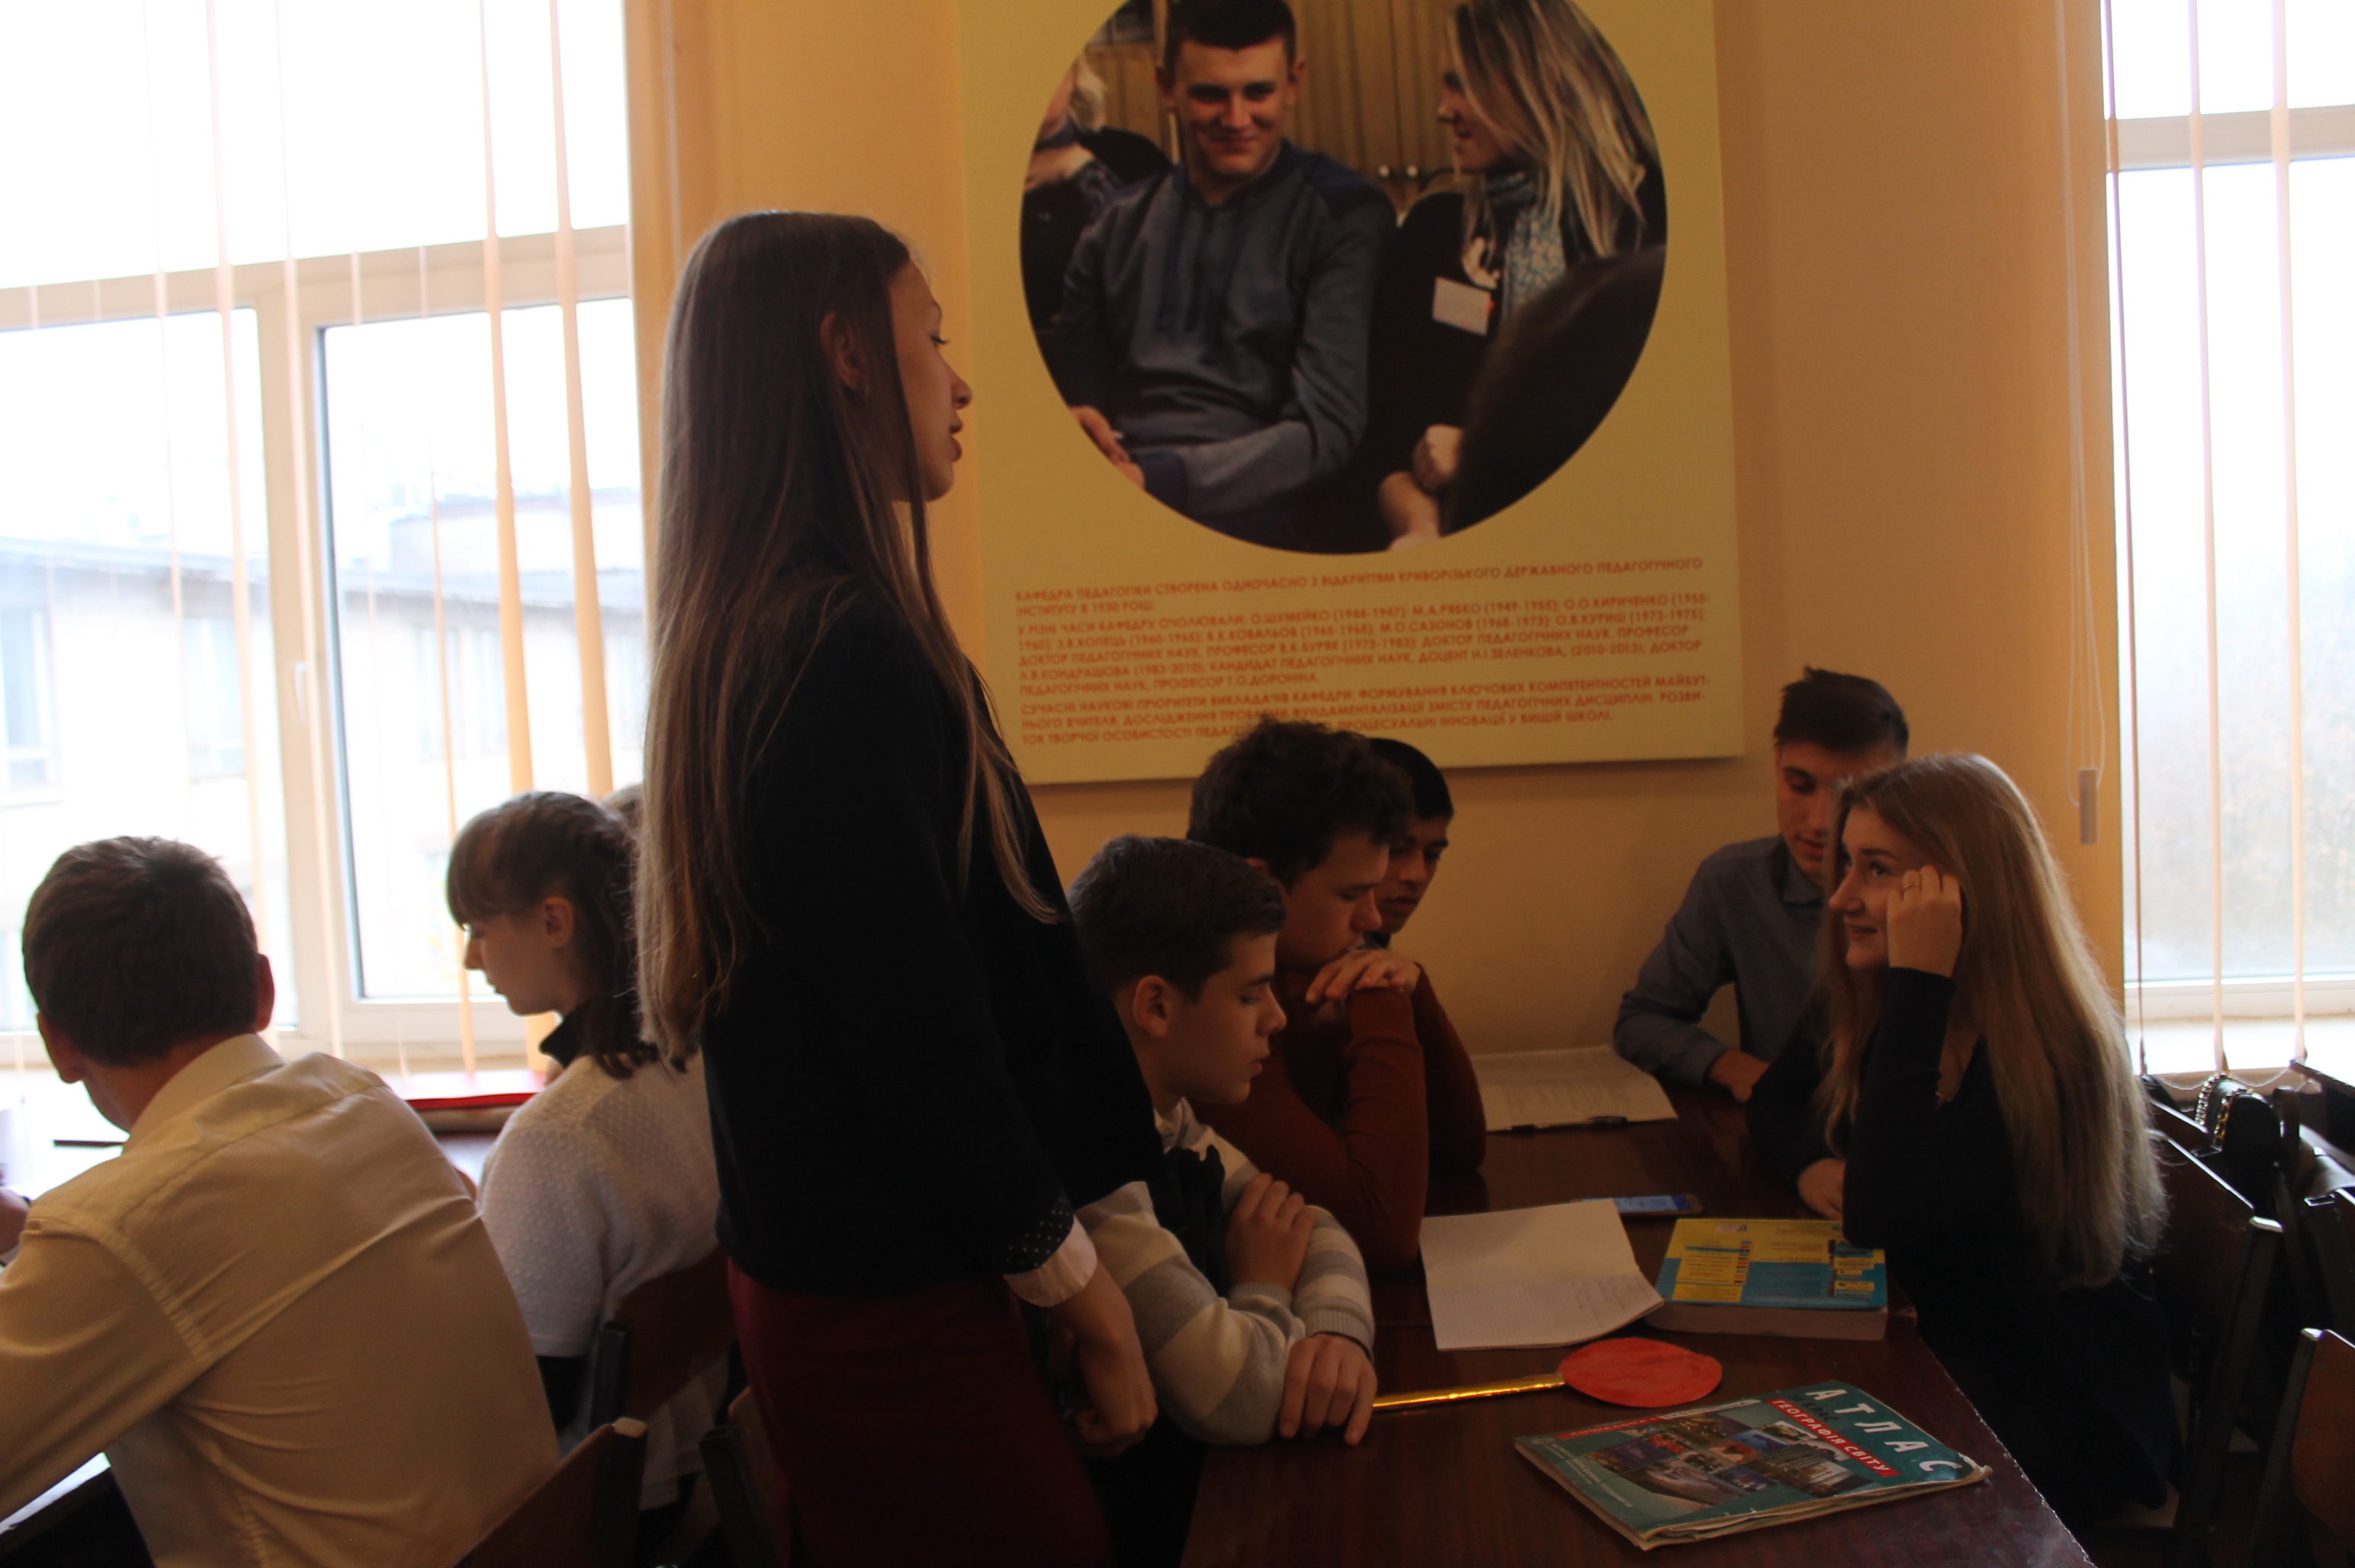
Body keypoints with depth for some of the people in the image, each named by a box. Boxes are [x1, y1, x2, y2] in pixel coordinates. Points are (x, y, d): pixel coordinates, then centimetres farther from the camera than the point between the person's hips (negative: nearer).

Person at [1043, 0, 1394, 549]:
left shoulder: (1344, 216, 4)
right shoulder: (1120, 224, 18)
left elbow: (1327, 429, -7)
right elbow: (1066, 377, 19)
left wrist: (1155, 478, -21)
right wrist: (1063, 424, -8)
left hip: (1242, 506, -5)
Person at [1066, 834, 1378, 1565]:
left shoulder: (1168, 1120, 0)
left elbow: (1311, 1228, 10)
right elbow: (1234, 1394, -30)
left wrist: (1339, 1332, -11)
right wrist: (1266, 1292, -9)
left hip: (1215, 1477, 8)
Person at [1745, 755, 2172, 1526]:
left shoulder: (2044, 1051, -23)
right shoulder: (1879, 1010, 0)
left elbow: (1882, 1215, -33)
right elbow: (1773, 1100, 17)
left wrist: (1918, 984, -33)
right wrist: (1811, 1163, -8)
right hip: (1942, 1360, 6)